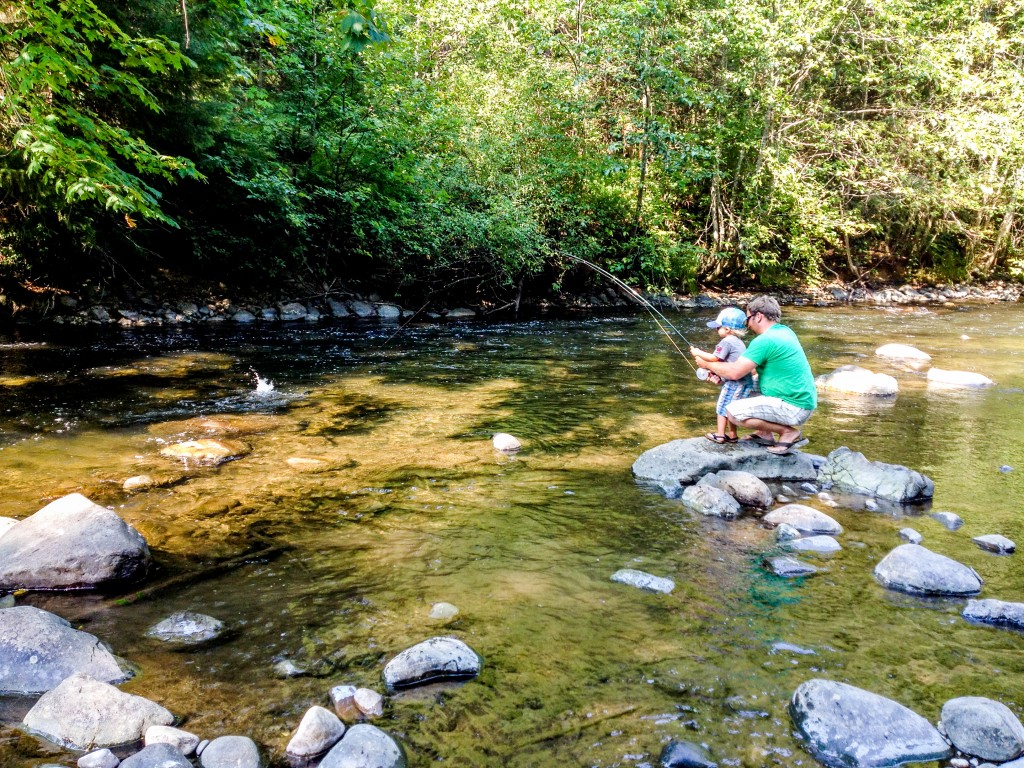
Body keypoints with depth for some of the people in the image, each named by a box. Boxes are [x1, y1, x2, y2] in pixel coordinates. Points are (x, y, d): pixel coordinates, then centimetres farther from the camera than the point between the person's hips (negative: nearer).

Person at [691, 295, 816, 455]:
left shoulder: (765, 340, -19)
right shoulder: (785, 331, 11)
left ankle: (788, 432, -7)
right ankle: (765, 433, 19)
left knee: (733, 411, -15)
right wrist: (721, 373, 11)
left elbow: (734, 372, -19)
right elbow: (756, 364, 20)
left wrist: (707, 364, -2)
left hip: (794, 408, -10)